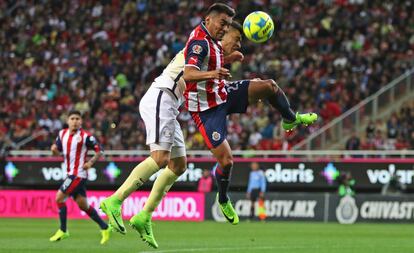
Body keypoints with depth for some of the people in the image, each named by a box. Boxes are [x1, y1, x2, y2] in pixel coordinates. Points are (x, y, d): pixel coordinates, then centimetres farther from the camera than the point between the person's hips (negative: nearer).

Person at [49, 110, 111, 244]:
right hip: (71, 173, 7)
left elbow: (99, 151, -4)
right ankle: (105, 228, 21)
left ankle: (63, 231, -1)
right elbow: (58, 151, 17)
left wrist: (91, 162, -18)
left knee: (59, 197, -11)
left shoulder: (86, 136, -11)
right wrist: (54, 150, -6)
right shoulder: (62, 134, 8)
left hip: (78, 174, -7)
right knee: (83, 205, 11)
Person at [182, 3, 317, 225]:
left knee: (269, 86, 2)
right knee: (226, 161, -12)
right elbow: (188, 74, -40)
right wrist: (212, 74, -56)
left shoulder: (211, 40, 7)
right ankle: (223, 200, 16)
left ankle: (290, 120, 29)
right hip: (207, 108, -9)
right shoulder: (199, 42, -24)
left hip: (222, 93, 9)